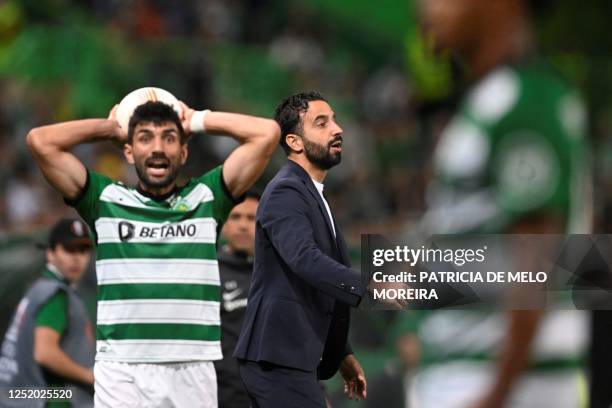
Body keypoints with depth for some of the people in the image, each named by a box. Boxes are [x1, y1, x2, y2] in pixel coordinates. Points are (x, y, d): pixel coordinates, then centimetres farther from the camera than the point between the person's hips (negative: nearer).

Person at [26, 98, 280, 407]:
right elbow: (41, 141, 4)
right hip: (121, 372, -1)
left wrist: (197, 121, 15)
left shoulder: (206, 198, 11)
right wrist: (112, 128, 15)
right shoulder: (107, 200, 9)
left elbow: (267, 133, 5)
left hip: (193, 372, 1)